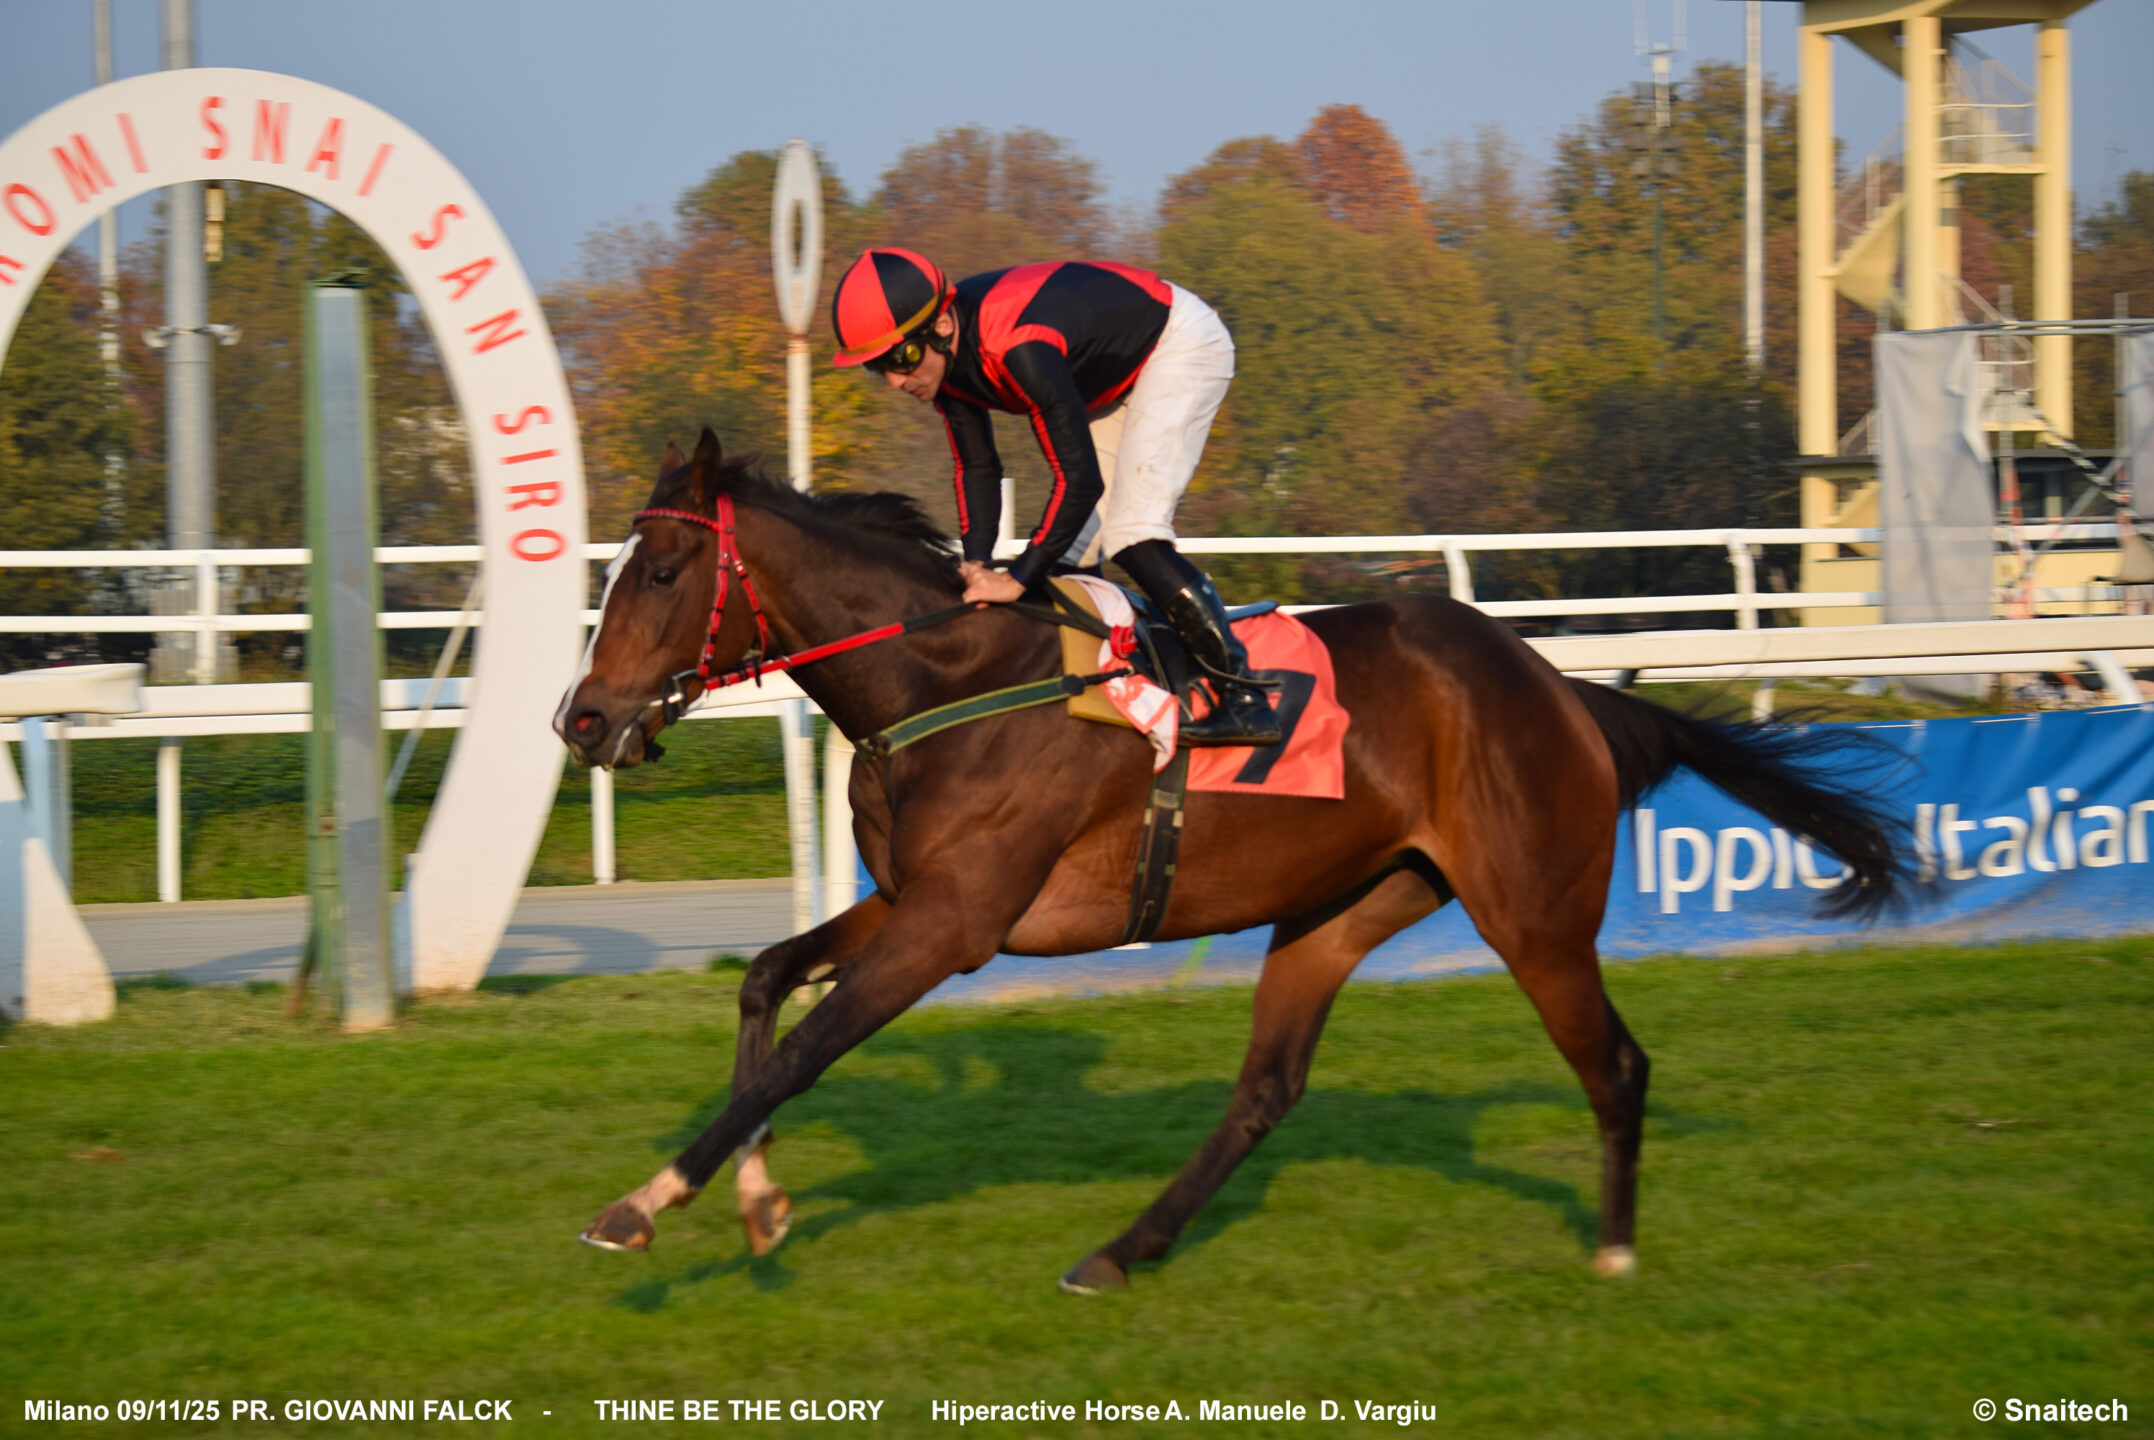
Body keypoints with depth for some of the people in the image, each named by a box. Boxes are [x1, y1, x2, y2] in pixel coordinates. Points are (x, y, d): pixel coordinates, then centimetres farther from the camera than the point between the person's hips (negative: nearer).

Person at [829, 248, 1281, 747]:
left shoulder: (1019, 347, -40)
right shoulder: (940, 356, -12)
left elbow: (1080, 478, -38)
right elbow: (978, 468, -3)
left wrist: (1017, 578, -35)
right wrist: (976, 567, -18)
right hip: (1113, 378, 9)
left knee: (1130, 532, -22)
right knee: (1069, 550, 3)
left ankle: (1247, 700, -23)